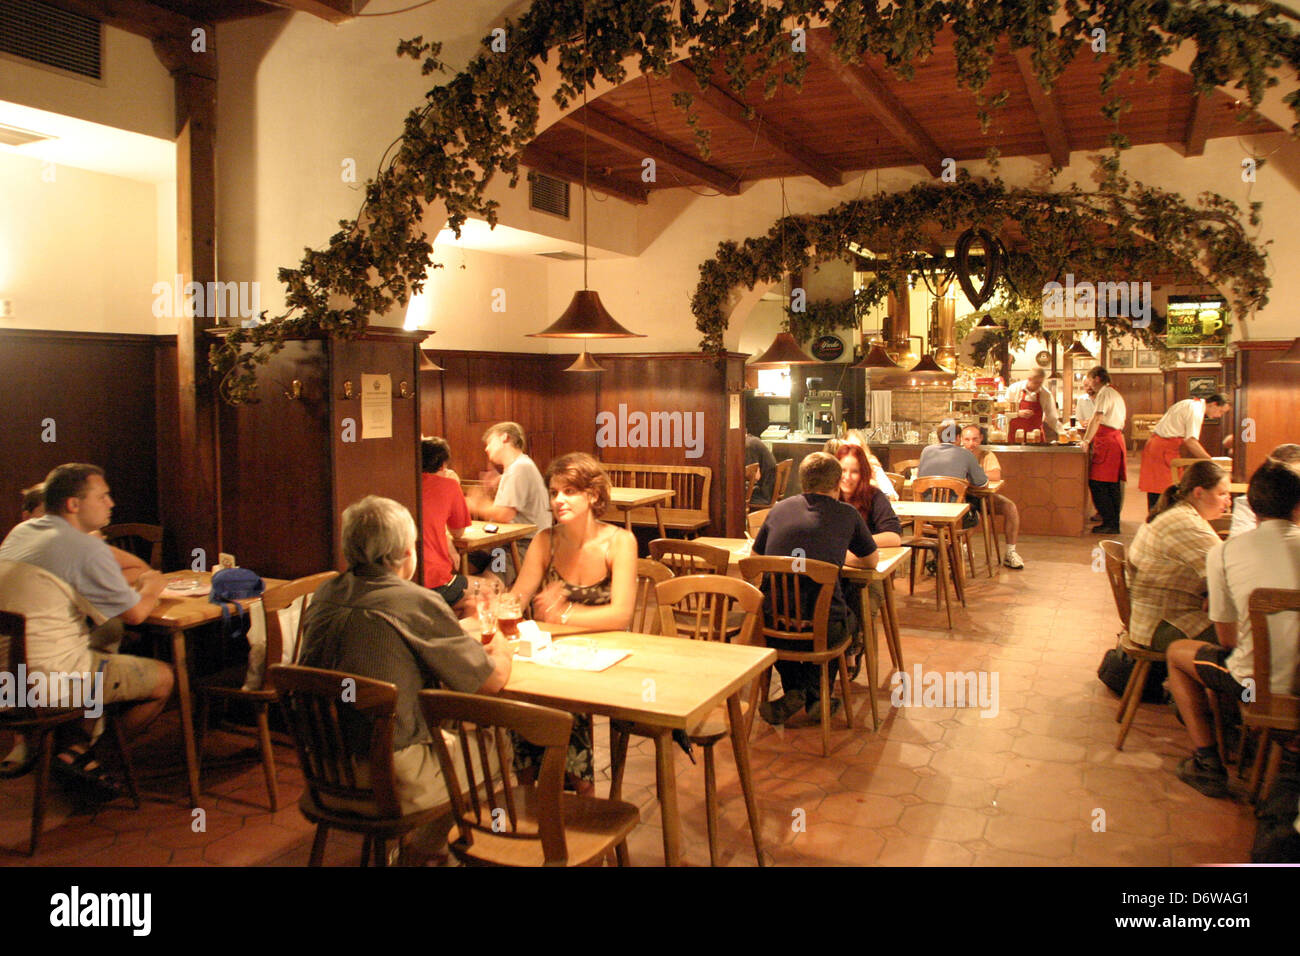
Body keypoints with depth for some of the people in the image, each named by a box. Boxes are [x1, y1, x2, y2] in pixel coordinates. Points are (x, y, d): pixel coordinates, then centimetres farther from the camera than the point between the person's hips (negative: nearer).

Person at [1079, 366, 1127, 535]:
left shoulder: (1104, 393, -8)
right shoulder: (1115, 394, 23)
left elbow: (1096, 419, -17)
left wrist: (1086, 440, -16)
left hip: (1106, 443, -10)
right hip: (1117, 439, 10)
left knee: (1097, 483, -9)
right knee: (1113, 485, 11)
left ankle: (1109, 522, -10)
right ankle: (1114, 524, 14)